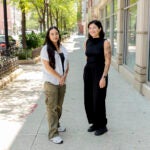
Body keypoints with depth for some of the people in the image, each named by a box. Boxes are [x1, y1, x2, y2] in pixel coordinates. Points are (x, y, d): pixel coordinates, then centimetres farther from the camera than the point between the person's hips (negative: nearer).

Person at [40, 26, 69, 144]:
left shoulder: (63, 48, 11)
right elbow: (47, 66, -14)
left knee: (59, 106, 16)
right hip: (51, 82, -6)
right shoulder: (46, 49, -8)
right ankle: (53, 134, -1)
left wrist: (64, 76, -5)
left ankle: (56, 125, 35)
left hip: (62, 82, 6)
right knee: (52, 108, -5)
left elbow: (67, 64, 12)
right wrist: (59, 77, -13)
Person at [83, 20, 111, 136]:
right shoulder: (87, 42, 7)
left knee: (98, 101, -1)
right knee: (88, 100, 10)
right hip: (88, 72, 6)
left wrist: (104, 77, -18)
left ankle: (102, 126, 16)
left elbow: (108, 61, -13)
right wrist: (86, 73, 15)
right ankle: (94, 123, 27)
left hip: (99, 73, -6)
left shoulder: (105, 42, -10)